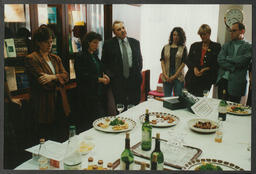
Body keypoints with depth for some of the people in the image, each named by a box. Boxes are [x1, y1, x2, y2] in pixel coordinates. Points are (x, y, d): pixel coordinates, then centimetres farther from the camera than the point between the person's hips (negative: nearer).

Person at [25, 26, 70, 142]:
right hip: (45, 105, -6)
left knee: (63, 139, 13)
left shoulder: (56, 58, 15)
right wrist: (59, 80, -4)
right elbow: (42, 82, -15)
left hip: (60, 103, 6)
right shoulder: (31, 59, -7)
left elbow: (66, 76, 2)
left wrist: (53, 77, -16)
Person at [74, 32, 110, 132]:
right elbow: (83, 76, -15)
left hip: (99, 93, 8)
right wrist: (99, 79, -15)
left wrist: (104, 75, 5)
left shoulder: (95, 56, 15)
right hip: (88, 95, -8)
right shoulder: (81, 57, -9)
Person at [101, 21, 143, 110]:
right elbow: (104, 62, 6)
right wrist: (110, 75, -4)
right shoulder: (108, 44, 2)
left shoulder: (135, 42, 11)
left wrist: (138, 72, 8)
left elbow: (139, 59, 20)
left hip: (134, 80, 3)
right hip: (118, 81, -3)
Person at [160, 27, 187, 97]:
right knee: (167, 97, 3)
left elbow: (183, 63, -2)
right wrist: (165, 75, -7)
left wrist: (174, 76, -9)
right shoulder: (166, 47, 9)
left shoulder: (183, 48, 3)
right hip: (166, 77, 2)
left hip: (178, 76, -1)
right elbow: (162, 61, 5)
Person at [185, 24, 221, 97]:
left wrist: (206, 69, -13)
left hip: (206, 80, -3)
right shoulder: (194, 46, 14)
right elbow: (188, 60, 10)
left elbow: (218, 63, 0)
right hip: (192, 78, 3)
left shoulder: (216, 47, 4)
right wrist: (194, 68, -8)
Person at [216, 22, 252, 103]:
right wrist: (233, 68, -10)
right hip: (223, 80, 3)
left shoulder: (249, 47, 4)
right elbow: (220, 60, 0)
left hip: (236, 83, -3)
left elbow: (241, 61, -13)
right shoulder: (226, 45, 14)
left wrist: (228, 58, -1)